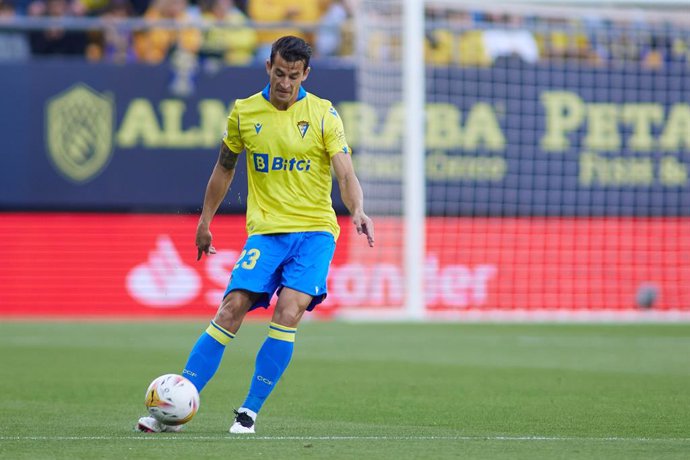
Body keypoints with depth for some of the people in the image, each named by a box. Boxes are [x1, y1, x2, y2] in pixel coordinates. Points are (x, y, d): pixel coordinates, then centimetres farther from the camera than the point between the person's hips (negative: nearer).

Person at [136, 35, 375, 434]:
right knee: (232, 309, -12)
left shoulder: (323, 114, -2)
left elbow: (345, 174, -10)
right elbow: (225, 167, 20)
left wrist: (358, 211, -29)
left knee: (288, 312, -20)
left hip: (314, 230, -2)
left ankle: (250, 412, -10)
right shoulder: (244, 113, 5)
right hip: (266, 230, 2)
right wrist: (205, 220, 21)